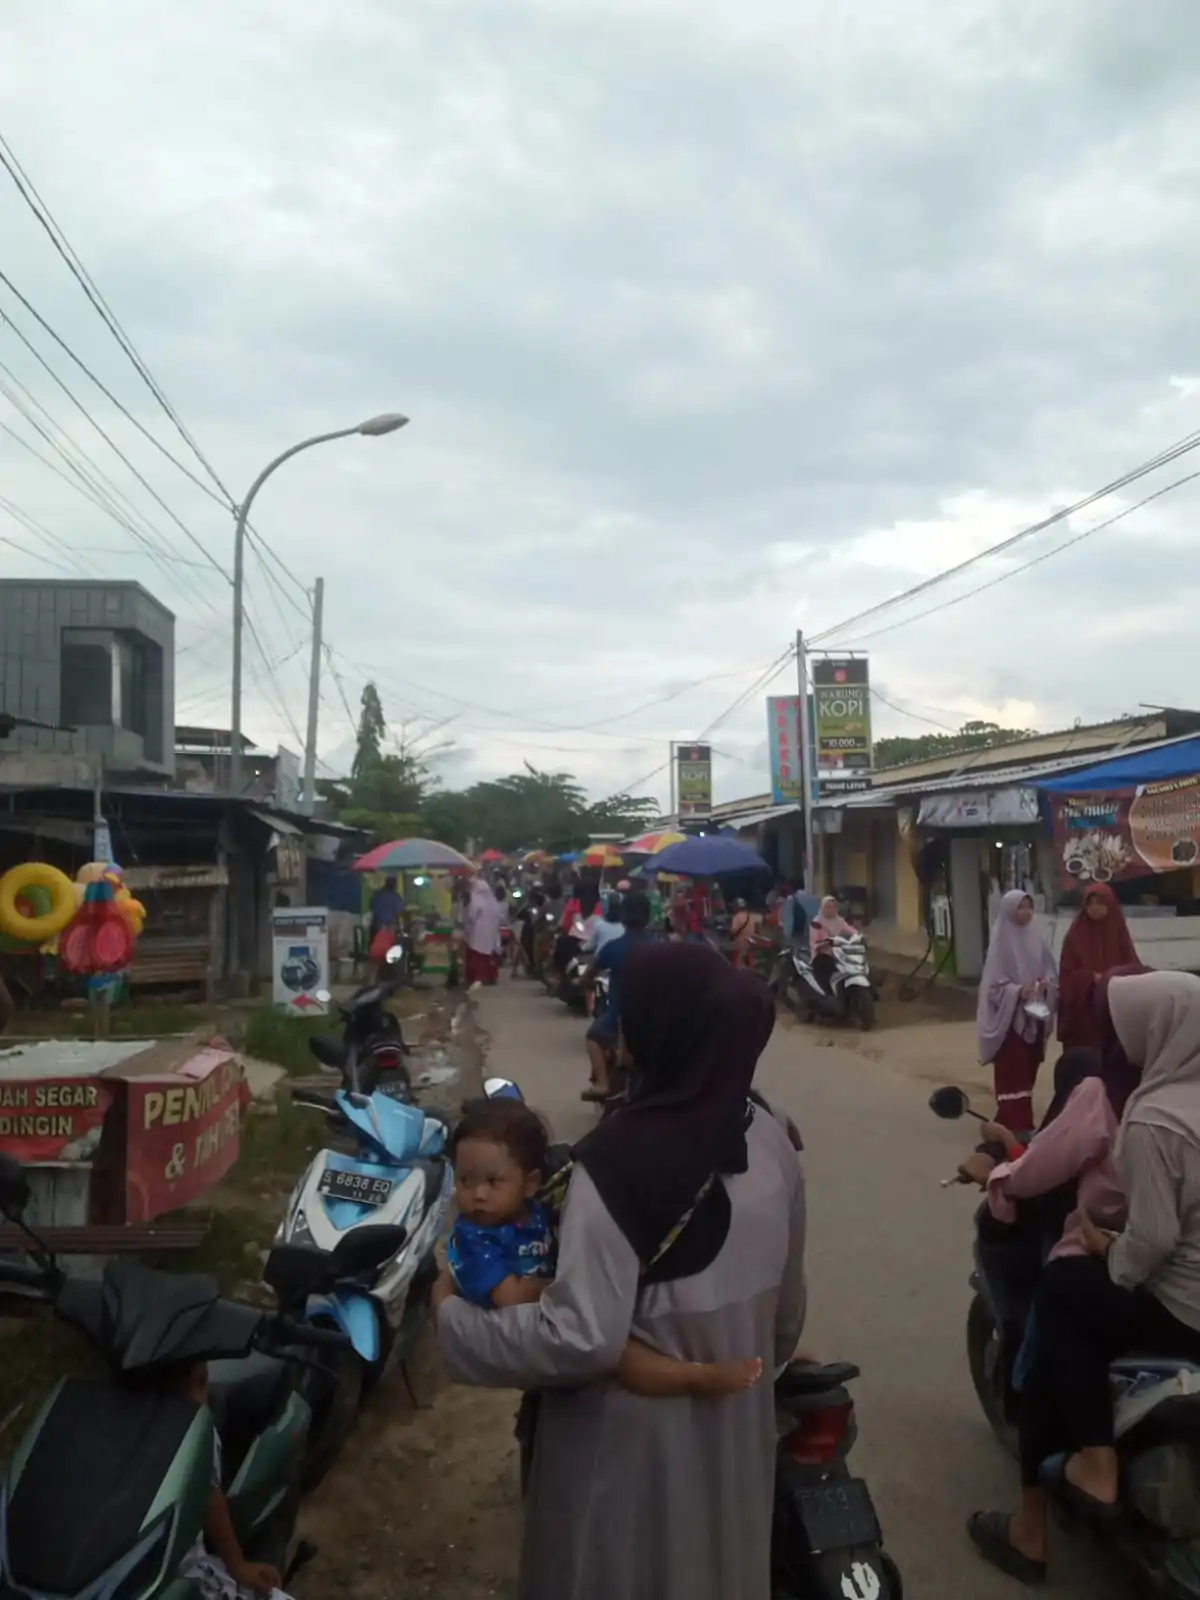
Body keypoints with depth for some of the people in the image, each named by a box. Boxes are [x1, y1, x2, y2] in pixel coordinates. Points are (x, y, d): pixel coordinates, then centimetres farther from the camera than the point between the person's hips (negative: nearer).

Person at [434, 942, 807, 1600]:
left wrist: (454, 1316, -16)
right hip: (736, 1423, 6)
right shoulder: (769, 1138, -8)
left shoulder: (619, 1159, -29)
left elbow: (582, 1337, -29)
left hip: (633, 1435, -5)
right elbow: (787, 1300, 3)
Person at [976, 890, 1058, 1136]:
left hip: (1034, 1013, 6)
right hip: (1010, 1015, -6)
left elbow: (1050, 970, 11)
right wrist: (1018, 991, -26)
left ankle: (1021, 1119, 25)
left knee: (1029, 1068, 13)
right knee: (1012, 1070, -5)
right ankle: (1014, 1123, -1)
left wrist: (1047, 983, -9)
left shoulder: (1035, 938, 6)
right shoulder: (1001, 941, -11)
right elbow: (994, 984, -12)